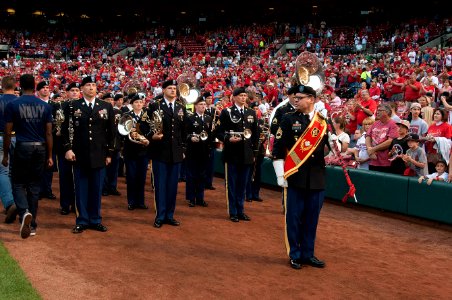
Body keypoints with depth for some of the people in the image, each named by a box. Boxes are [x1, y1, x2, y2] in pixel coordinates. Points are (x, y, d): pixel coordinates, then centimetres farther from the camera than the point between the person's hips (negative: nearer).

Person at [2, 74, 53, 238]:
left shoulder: (13, 104, -4)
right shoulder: (45, 106, 3)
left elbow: (8, 133, -3)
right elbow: (49, 133, 3)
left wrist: (5, 155, 7)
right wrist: (49, 156, 9)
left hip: (22, 148, -2)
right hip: (40, 149, 3)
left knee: (18, 184, 8)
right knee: (34, 186, 11)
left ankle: (24, 212, -19)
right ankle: (32, 224, 16)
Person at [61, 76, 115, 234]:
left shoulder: (107, 107, 7)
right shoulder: (72, 106, 4)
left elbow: (111, 132, 8)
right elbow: (66, 129, 2)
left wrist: (109, 153, 6)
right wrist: (68, 148, -8)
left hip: (99, 155, 1)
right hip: (79, 155, -1)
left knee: (96, 189, 7)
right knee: (81, 189, 4)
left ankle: (95, 220, 18)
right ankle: (82, 221, 14)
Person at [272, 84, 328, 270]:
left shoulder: (324, 121, 7)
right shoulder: (289, 119, 0)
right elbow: (278, 148, -3)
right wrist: (280, 175, -8)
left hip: (317, 178, 3)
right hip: (295, 177, -2)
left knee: (311, 219, 11)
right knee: (294, 218, 3)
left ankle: (308, 254, 23)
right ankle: (295, 255, 16)